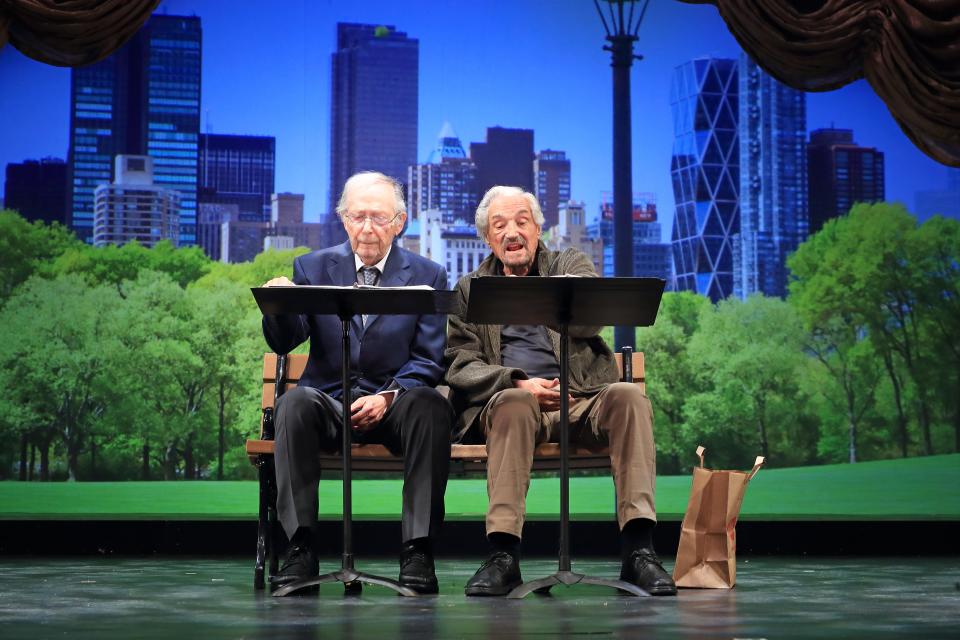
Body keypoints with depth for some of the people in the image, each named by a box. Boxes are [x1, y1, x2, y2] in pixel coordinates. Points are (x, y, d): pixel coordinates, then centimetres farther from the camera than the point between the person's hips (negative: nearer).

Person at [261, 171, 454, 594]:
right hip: (329, 400, 1)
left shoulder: (427, 276, 7)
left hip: (395, 404, 0)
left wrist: (388, 397, -18)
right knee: (295, 402, -32)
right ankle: (300, 550, -31)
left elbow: (428, 361, 1)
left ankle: (418, 550, -31)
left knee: (431, 406, -33)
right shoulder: (313, 268, 10)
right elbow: (284, 343, -1)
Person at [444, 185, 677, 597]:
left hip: (582, 399, 1)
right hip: (508, 403, -1)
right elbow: (460, 365, 4)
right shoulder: (469, 289, 16)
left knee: (628, 395, -30)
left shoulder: (570, 265, 16)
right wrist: (518, 383, -15)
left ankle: (638, 548, -36)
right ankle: (503, 555, -42)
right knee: (514, 402, -36)